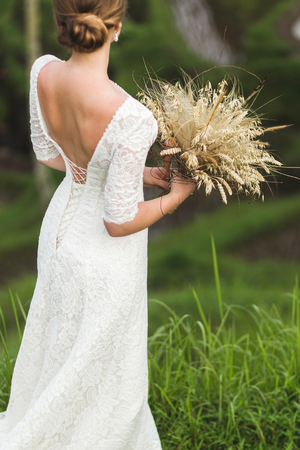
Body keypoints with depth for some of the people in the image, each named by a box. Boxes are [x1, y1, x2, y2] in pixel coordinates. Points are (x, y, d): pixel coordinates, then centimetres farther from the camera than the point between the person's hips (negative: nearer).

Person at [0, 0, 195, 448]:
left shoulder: (43, 72, -19)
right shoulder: (132, 120, -39)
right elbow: (119, 223, -28)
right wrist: (175, 196, -9)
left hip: (60, 226, 7)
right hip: (106, 259, -7)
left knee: (63, 341, 32)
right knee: (96, 366, 21)